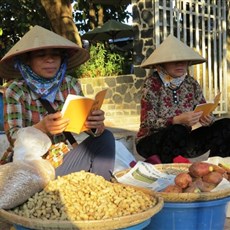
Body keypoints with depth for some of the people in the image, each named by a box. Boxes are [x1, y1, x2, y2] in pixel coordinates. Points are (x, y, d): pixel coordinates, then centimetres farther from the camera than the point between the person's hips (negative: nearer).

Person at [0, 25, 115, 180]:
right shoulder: (15, 90, -10)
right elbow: (14, 138, -18)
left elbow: (88, 124, -6)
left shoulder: (70, 85, -1)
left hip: (63, 159, 4)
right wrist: (42, 128, -39)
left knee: (105, 137, -12)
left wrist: (96, 124, -31)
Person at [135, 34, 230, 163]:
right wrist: (178, 120, -33)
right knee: (178, 131, -36)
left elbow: (205, 112, 3)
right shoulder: (152, 84, -12)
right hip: (152, 142, -5)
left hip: (182, 141, 5)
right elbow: (149, 123, -18)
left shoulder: (191, 83, 2)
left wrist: (208, 119, -22)